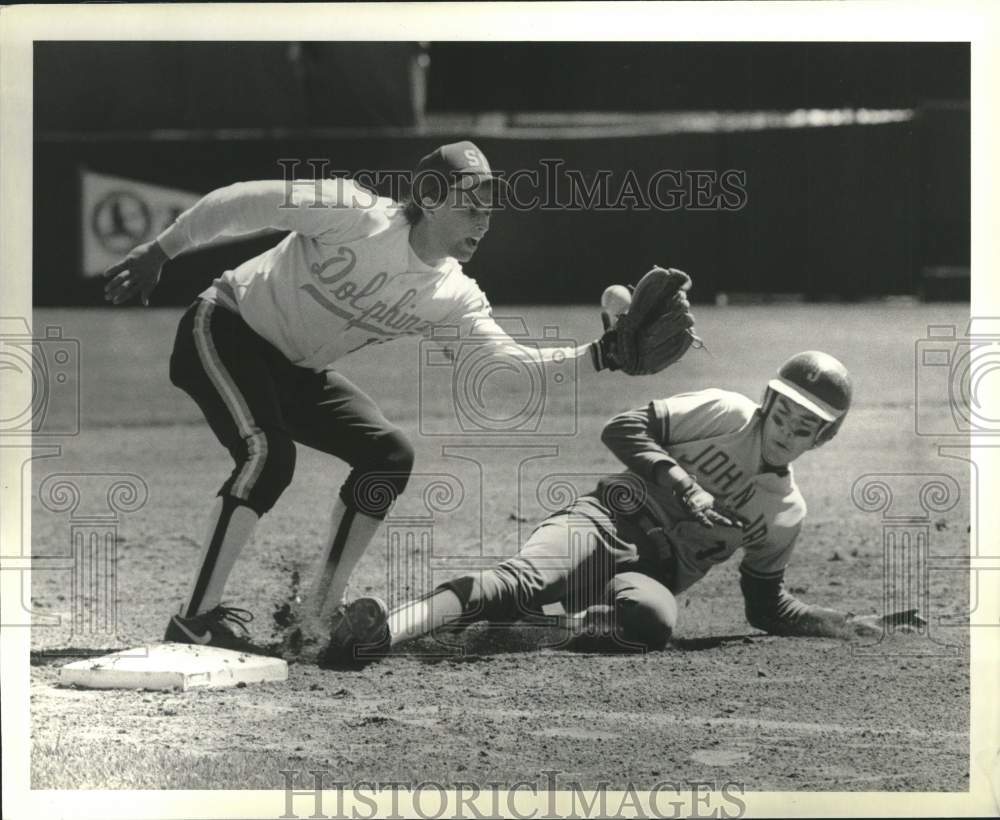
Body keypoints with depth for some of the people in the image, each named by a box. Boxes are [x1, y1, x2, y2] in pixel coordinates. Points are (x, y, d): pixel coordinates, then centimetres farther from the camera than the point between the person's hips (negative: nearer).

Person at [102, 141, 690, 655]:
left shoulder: (453, 296, -8)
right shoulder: (356, 217, -26)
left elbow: (508, 357, -18)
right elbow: (242, 203, -21)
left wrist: (599, 357, -31)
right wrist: (159, 252, -17)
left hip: (299, 372, 7)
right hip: (226, 331, -7)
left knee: (390, 454, -2)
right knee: (267, 453, -28)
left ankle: (324, 610, 6)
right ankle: (197, 618, -26)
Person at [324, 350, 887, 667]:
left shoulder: (787, 515, 13)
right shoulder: (728, 414, 2)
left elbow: (768, 608, 22)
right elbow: (624, 428, -4)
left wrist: (852, 627, 14)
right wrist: (684, 487, -15)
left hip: (651, 574, 3)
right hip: (604, 523, -3)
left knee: (654, 619, -39)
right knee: (522, 582, -37)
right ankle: (384, 631, -56)